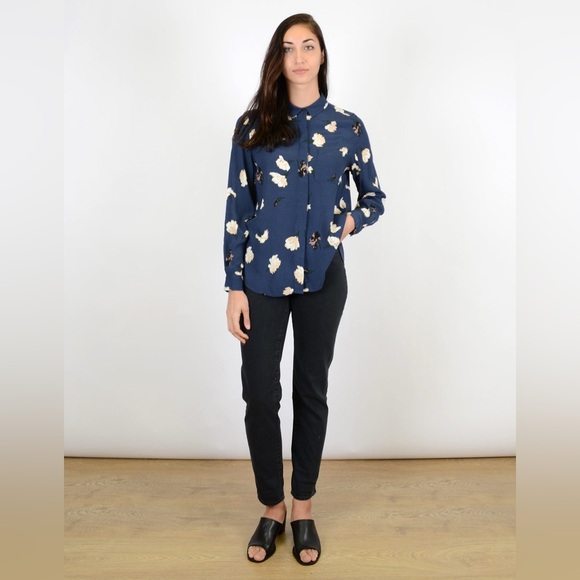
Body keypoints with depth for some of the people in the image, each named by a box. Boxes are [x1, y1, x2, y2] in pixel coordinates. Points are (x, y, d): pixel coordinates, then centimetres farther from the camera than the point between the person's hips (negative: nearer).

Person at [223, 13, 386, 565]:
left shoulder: (347, 126, 4)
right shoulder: (252, 125, 2)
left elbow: (374, 196, 14)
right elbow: (236, 208, 0)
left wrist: (351, 220, -9)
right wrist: (234, 286, -5)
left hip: (322, 277, 1)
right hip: (262, 277, 0)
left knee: (311, 392, 10)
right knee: (259, 395, 2)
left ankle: (303, 508, 28)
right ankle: (272, 507, 24)